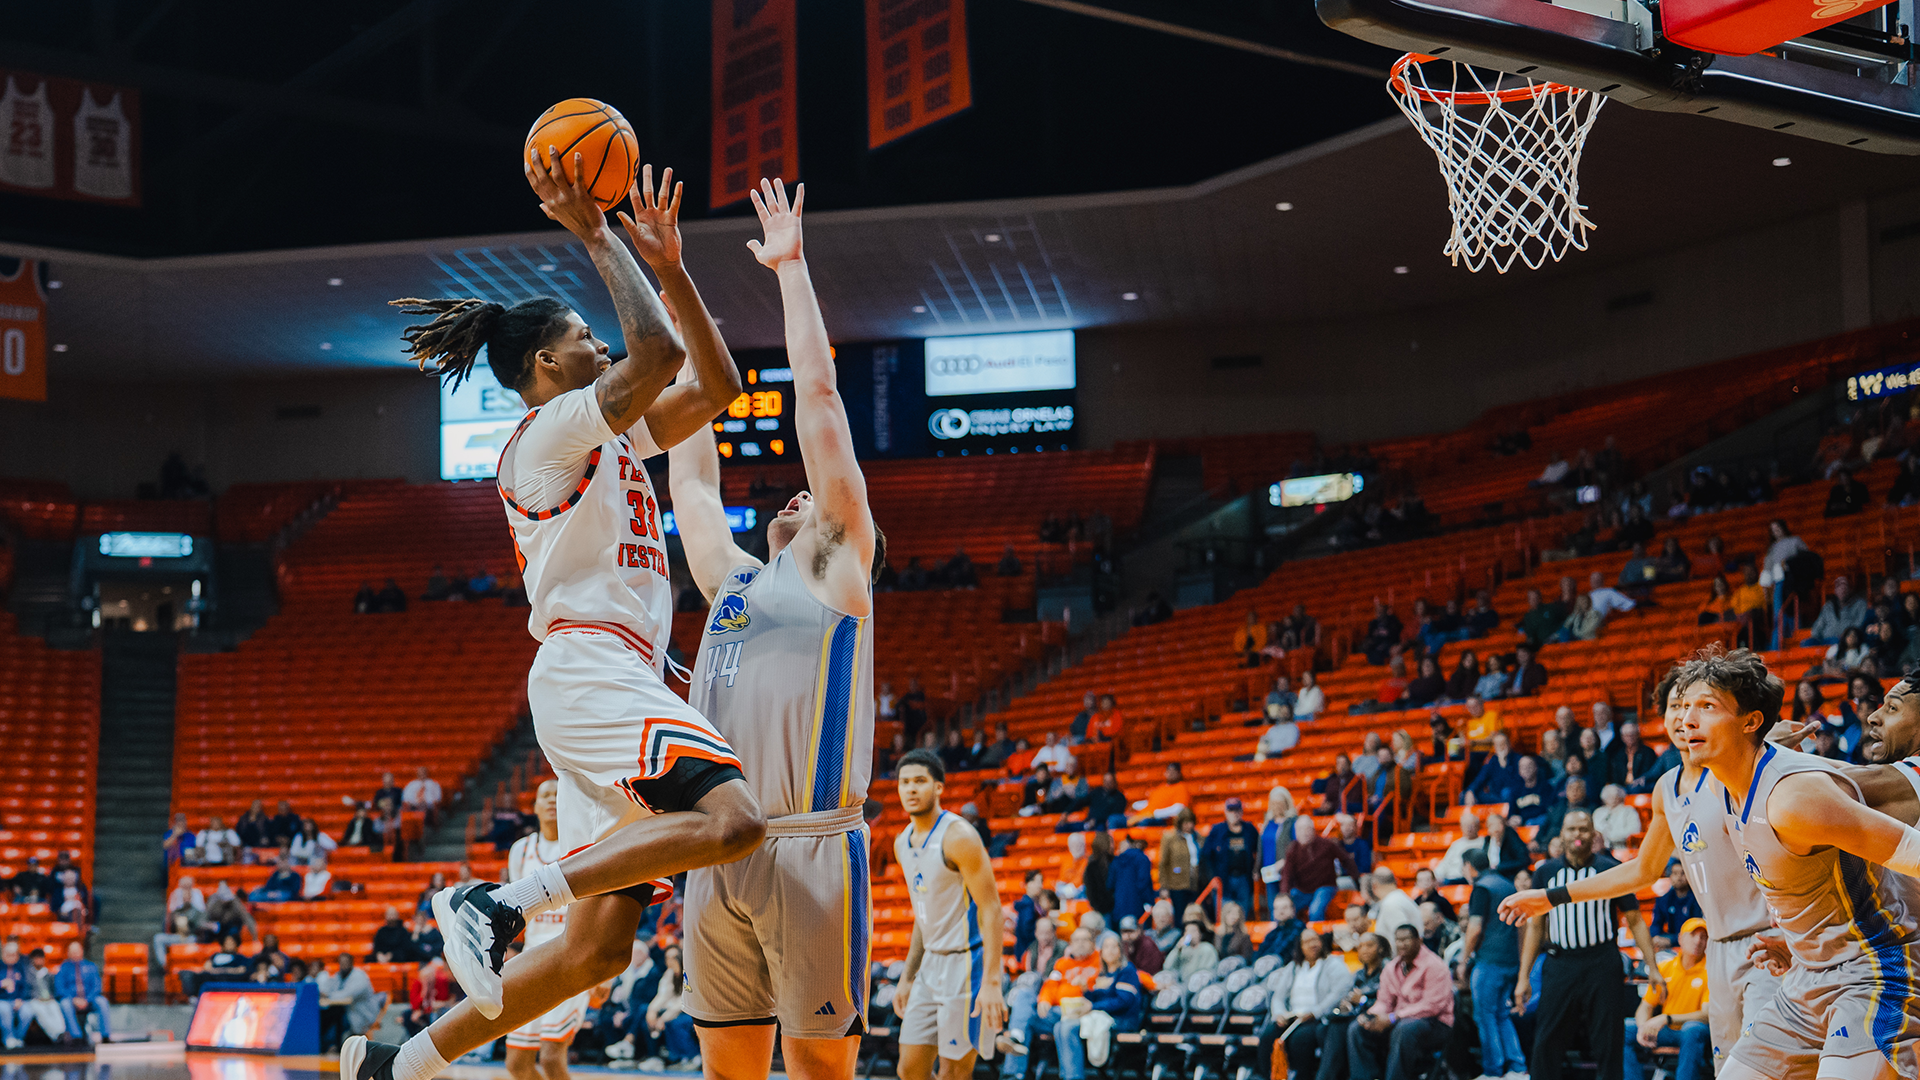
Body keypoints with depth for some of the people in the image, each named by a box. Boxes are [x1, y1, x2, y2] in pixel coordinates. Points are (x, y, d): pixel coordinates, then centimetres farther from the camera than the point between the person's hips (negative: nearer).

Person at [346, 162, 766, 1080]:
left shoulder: (604, 435, 23)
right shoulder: (554, 427, -4)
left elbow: (715, 386, 25)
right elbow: (657, 352, -18)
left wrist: (668, 267, 19)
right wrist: (596, 239, -8)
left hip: (611, 686, 10)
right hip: (591, 669, -10)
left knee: (597, 945, 5)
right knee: (730, 819, -30)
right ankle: (499, 902, -26)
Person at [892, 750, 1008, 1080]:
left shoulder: (958, 838, -16)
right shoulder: (903, 843, 10)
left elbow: (991, 910, -19)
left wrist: (991, 982, -26)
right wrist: (907, 977, 19)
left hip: (967, 964, -8)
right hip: (932, 963, 8)